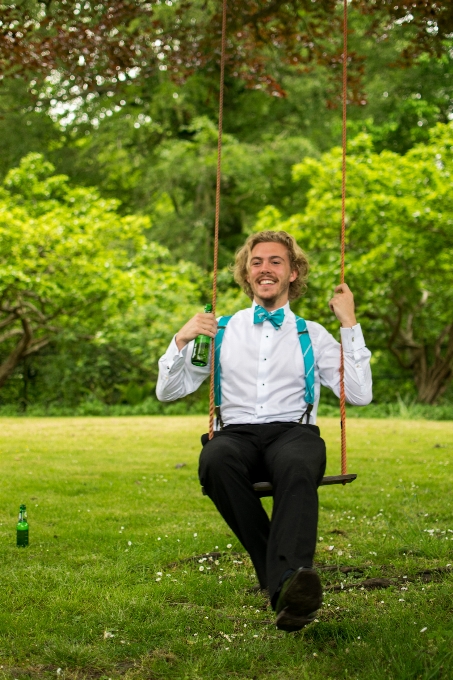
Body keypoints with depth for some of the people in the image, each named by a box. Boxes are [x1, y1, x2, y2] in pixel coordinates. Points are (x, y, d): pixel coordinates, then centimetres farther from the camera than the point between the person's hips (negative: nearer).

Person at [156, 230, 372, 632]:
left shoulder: (313, 335, 19)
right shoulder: (222, 331, 21)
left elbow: (360, 395, 9)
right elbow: (168, 391, 19)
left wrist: (350, 326, 8)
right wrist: (181, 340, 3)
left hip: (293, 433, -1)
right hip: (237, 434, 1)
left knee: (298, 466, -39)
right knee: (216, 460, -37)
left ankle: (289, 580, -56)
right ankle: (283, 580, -34)